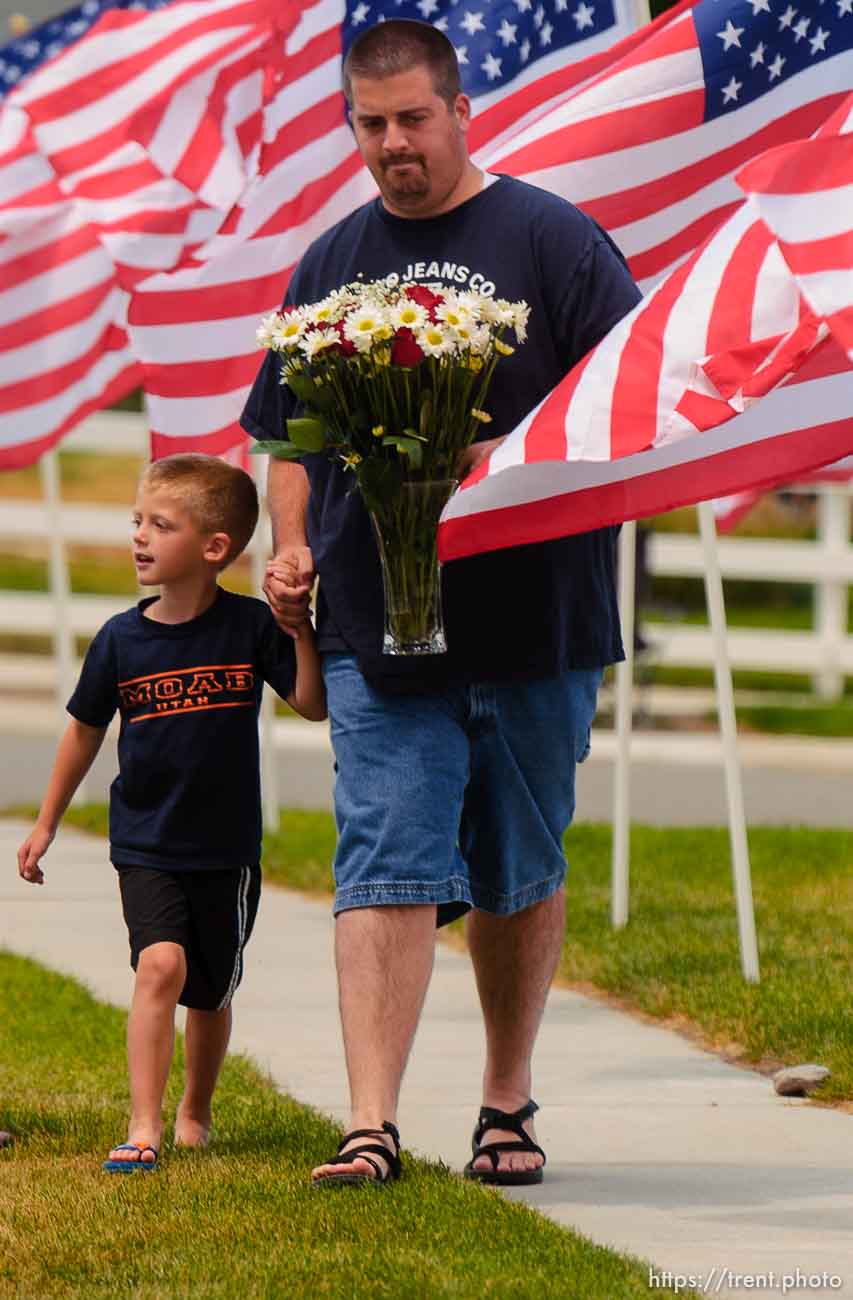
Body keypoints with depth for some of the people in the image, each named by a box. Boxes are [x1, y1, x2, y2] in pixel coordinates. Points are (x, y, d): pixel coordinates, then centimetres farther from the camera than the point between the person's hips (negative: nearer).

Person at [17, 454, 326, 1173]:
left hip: (226, 848, 0)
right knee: (161, 965, -20)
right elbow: (86, 730, 10)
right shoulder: (121, 639, -3)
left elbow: (313, 704, -6)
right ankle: (143, 1128, -21)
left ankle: (195, 1111, 37)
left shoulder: (250, 627, -7)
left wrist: (300, 627, -19)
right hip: (145, 846, 0)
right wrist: (47, 823, 16)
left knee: (210, 992, 13)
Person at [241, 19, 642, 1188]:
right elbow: (292, 437, 19)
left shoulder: (551, 239, 0)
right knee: (384, 870, -8)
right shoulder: (331, 264, 12)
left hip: (533, 621, -2)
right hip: (375, 628, 2)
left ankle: (508, 1101, 24)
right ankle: (372, 1125, -14)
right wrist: (291, 549, 3)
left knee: (521, 874, 10)